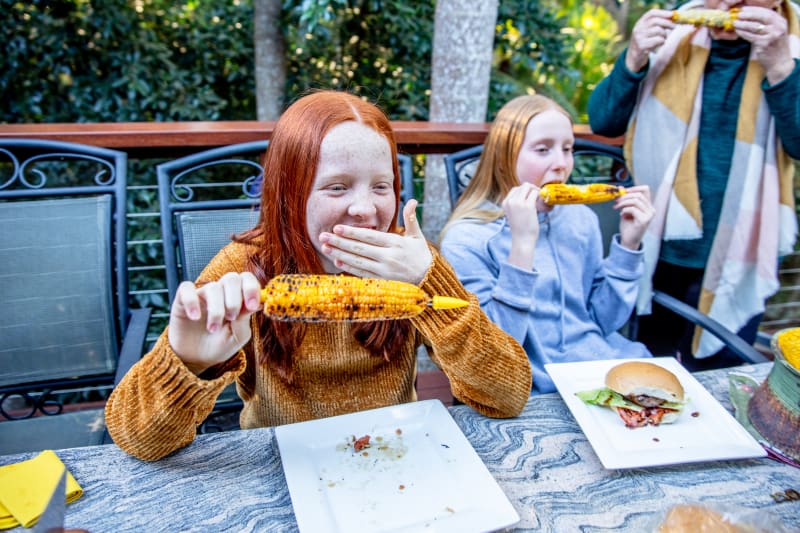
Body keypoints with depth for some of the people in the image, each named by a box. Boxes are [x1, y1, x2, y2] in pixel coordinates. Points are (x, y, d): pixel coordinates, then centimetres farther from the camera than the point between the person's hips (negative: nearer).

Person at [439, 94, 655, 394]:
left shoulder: (581, 219, 7)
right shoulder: (467, 238, -11)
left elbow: (605, 320, 9)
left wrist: (628, 245, -1)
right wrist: (522, 245, -25)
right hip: (537, 393, -5)